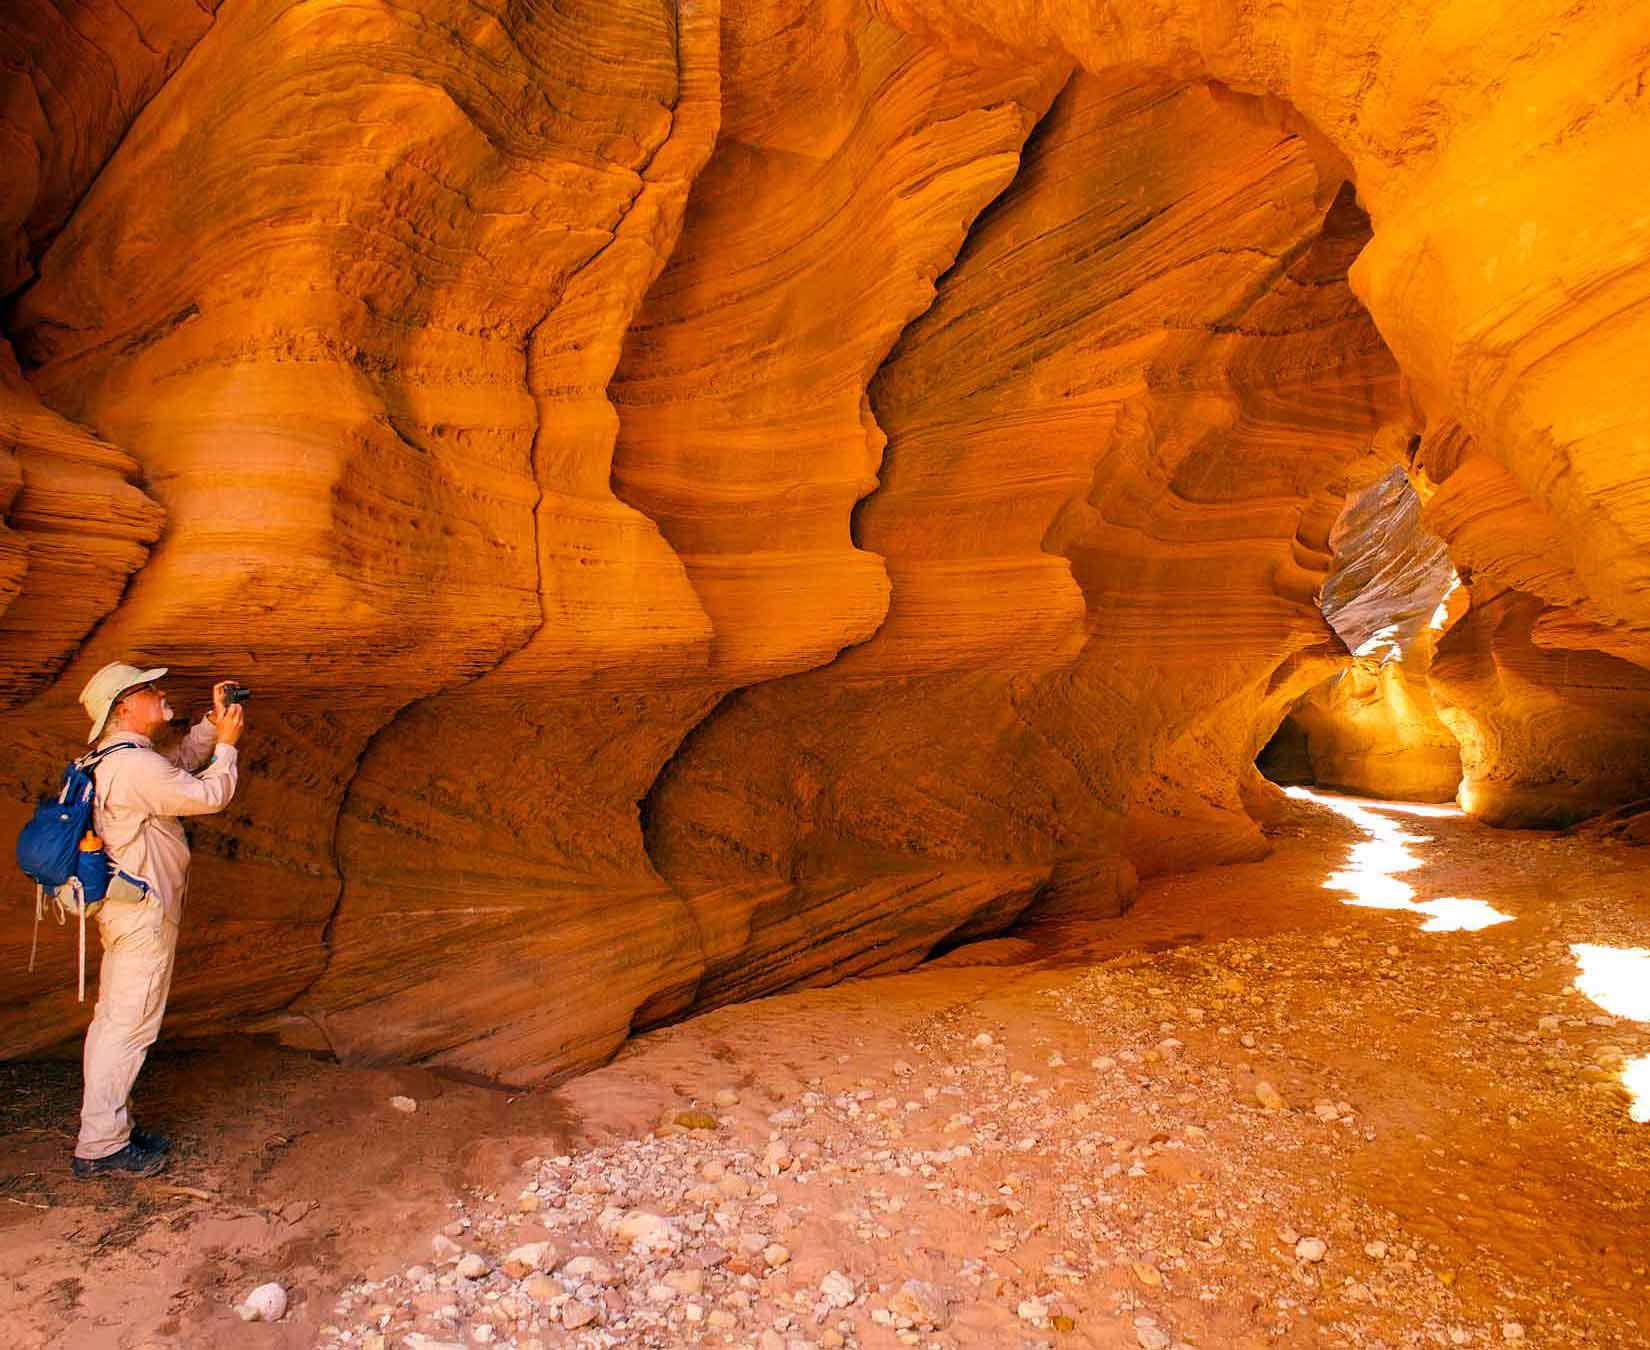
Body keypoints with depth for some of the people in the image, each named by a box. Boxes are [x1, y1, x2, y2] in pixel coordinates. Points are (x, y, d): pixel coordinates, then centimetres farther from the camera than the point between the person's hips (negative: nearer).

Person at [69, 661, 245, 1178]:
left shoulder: (115, 759, 11)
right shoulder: (134, 766, -21)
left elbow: (180, 762, 25)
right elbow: (208, 795, -16)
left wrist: (213, 723, 14)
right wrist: (227, 743, -3)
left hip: (125, 907, 11)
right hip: (143, 911, -11)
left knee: (112, 1020, 15)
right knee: (128, 1025, -4)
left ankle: (108, 1128, 26)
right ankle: (101, 1146, 4)